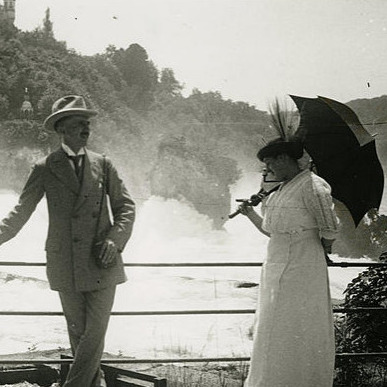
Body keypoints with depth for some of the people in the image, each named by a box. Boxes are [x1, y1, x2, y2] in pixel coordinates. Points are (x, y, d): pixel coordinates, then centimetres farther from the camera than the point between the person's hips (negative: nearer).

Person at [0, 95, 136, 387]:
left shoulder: (103, 164, 7)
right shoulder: (45, 169, 3)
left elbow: (126, 207, 9)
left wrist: (115, 238, -7)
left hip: (102, 261, 1)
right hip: (65, 264, 0)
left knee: (95, 333, -6)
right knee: (78, 331, 9)